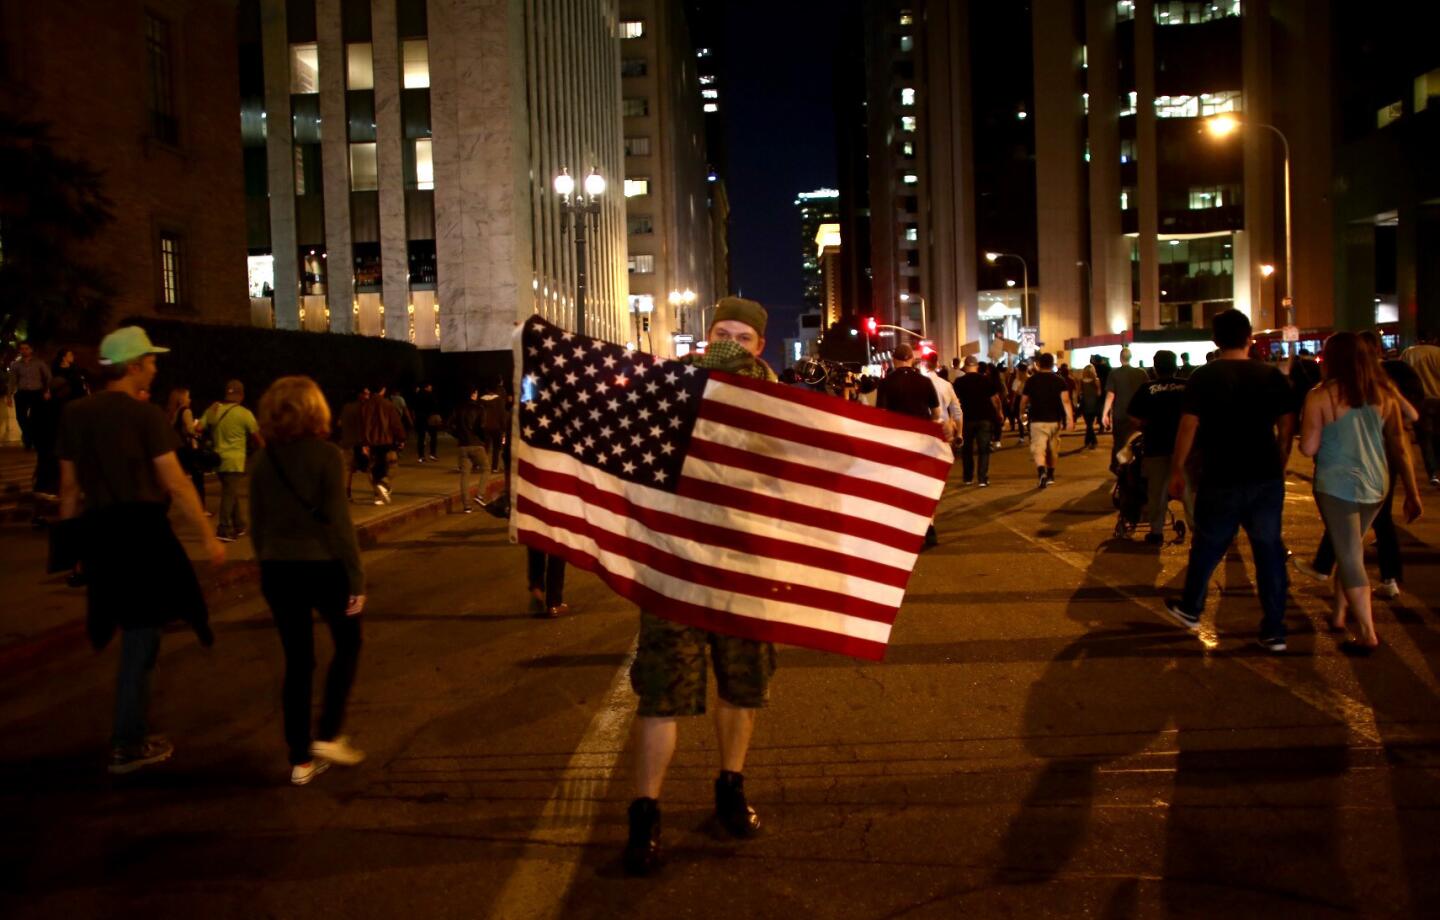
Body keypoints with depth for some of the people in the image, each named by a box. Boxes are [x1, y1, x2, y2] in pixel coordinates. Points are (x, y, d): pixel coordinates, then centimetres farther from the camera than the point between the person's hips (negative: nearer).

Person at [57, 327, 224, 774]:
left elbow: (69, 485, 10)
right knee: (142, 632, 3)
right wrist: (208, 536, -8)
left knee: (133, 627, 19)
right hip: (142, 526, -6)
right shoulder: (146, 414, -10)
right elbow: (176, 484, -13)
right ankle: (128, 744, 8)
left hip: (98, 530, 6)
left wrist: (69, 538, 19)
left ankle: (133, 731, 28)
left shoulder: (74, 413, 8)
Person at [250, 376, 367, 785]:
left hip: (278, 570, 4)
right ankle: (328, 735, 10)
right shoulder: (326, 454, -12)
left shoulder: (264, 459, 3)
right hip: (323, 567, -4)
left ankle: (301, 759, 17)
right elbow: (338, 521, -15)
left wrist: (269, 564, 19)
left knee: (298, 661, 12)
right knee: (348, 644, 18)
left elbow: (257, 525, 7)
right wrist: (357, 577, -10)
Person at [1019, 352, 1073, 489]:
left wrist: (1022, 413, 22)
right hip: (1054, 420, 2)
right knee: (1053, 449, 19)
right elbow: (1065, 400, -12)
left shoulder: (1031, 380, -2)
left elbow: (1024, 400, 3)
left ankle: (1042, 472, -36)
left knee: (1038, 448, -10)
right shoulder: (1059, 380, -1)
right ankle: (1050, 475, 32)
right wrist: (1070, 418, -16)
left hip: (1037, 421, -2)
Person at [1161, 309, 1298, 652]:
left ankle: (1190, 609, 32)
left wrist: (1177, 471, -2)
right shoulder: (1272, 376, 1)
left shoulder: (1203, 377, -9)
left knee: (1208, 546, 15)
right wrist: (1279, 467, 16)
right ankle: (1274, 631, 11)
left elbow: (1188, 427, -11)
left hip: (1221, 479, -2)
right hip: (1267, 477, 2)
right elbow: (1287, 427, 4)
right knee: (1269, 550, 8)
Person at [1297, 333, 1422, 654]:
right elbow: (1400, 449, 5)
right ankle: (1340, 613, 31)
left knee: (1350, 558, 1)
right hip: (1376, 485, 5)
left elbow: (1308, 448, -14)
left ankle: (1368, 634, 0)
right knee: (1351, 549, 22)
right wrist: (1413, 494, 12)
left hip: (1337, 485, -5)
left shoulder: (1321, 397, -12)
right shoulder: (1384, 395, 2)